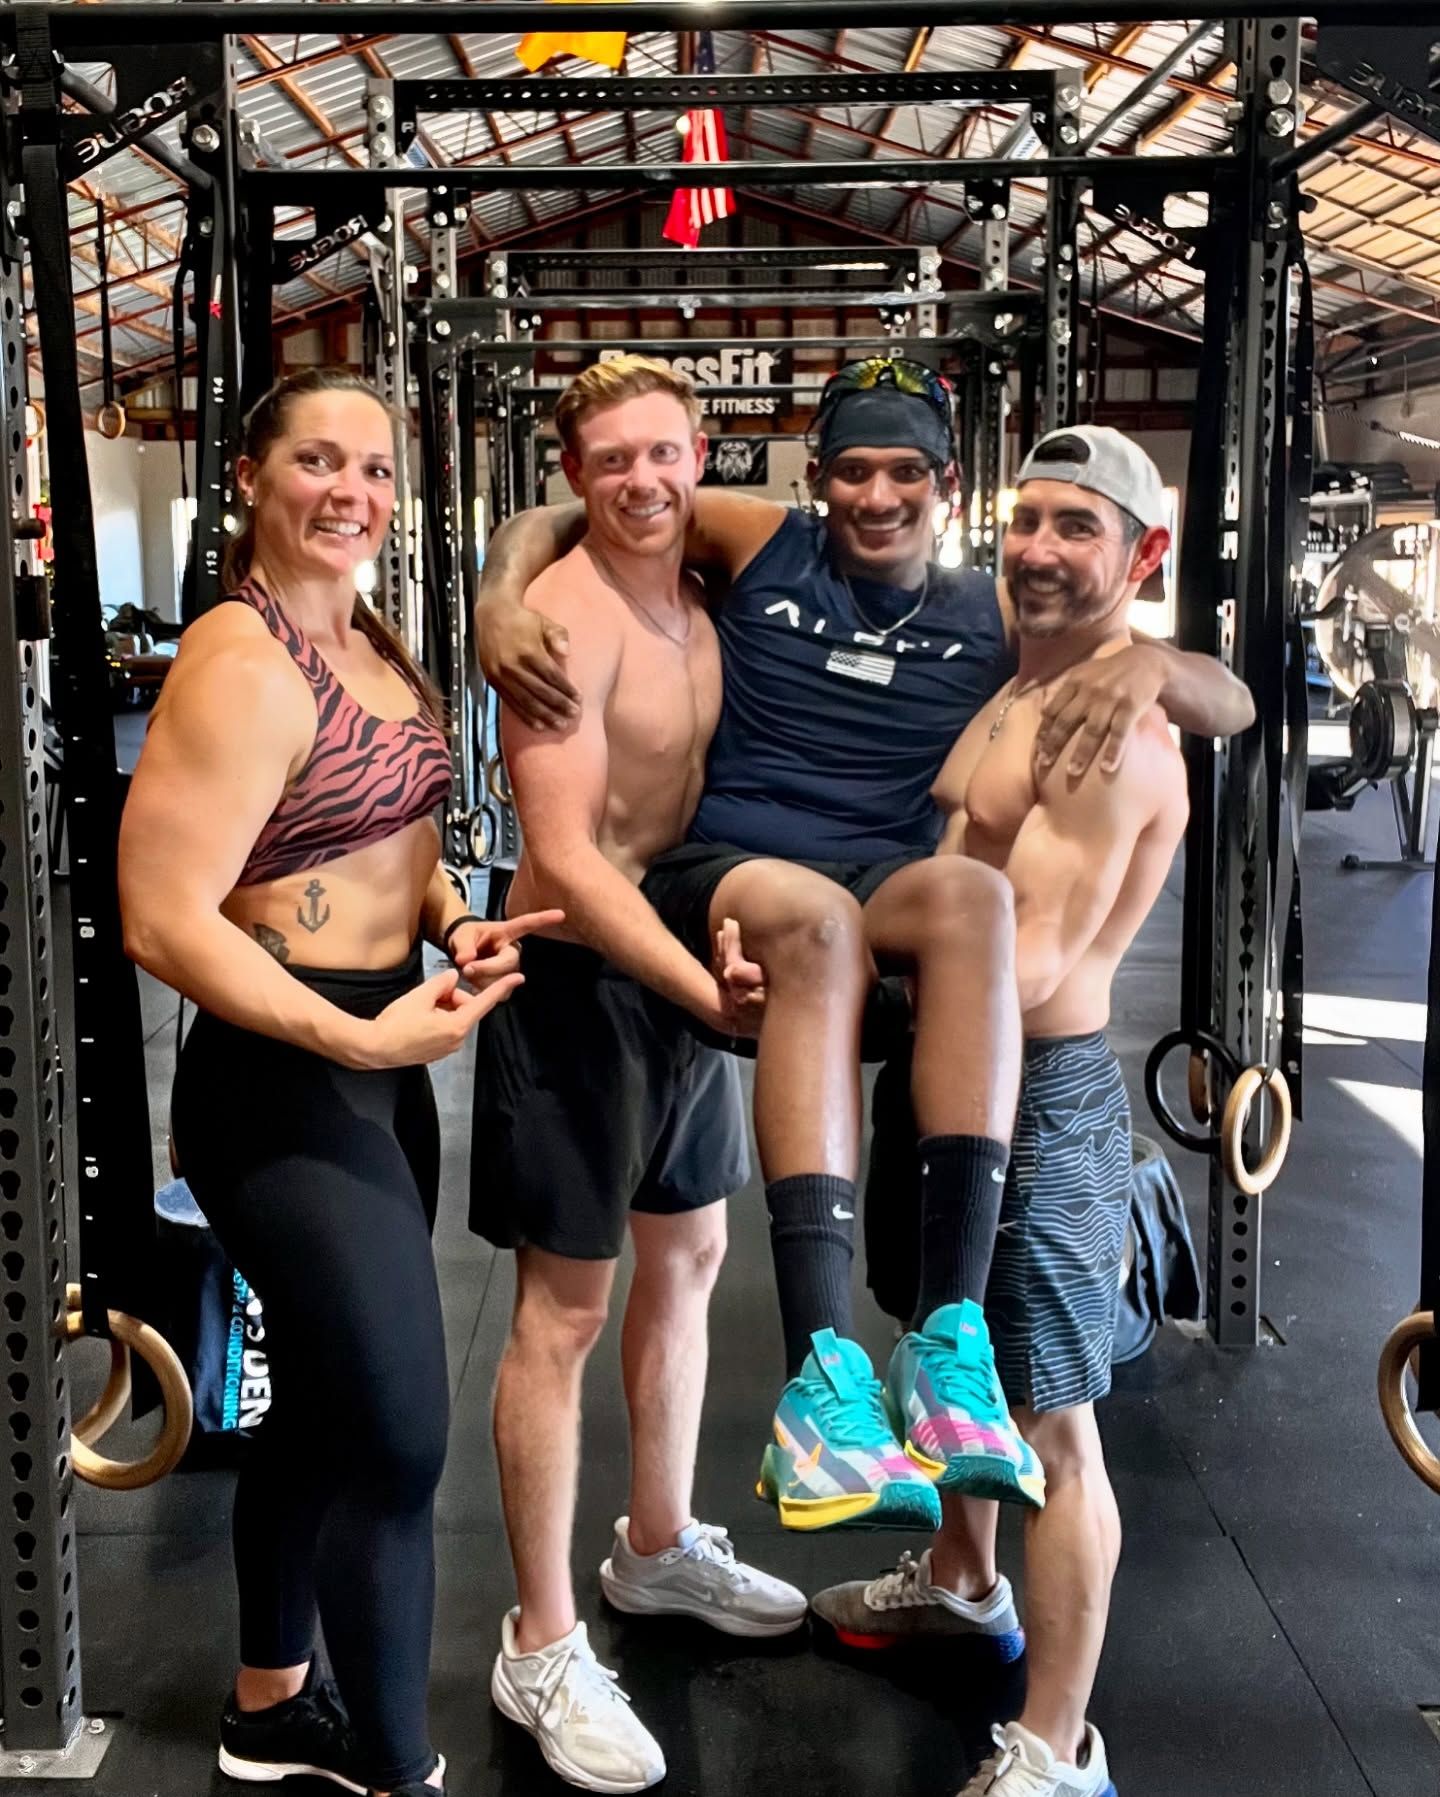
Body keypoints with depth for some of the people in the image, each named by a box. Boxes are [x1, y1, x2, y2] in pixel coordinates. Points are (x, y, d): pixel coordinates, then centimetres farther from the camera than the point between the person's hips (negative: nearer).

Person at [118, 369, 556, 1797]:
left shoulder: (367, 637, 9)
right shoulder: (243, 664, -18)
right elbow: (163, 922, -23)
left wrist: (455, 921, 1)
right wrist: (364, 1038, -27)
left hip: (375, 1064, 9)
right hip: (283, 1085, -9)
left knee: (323, 1406, 20)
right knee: (400, 1437, -4)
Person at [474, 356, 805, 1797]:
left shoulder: (707, 598, 8)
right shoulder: (567, 615, -18)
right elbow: (566, 856, -24)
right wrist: (710, 990, -31)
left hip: (693, 972, 9)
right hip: (583, 985, -9)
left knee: (686, 1259, 20)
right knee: (565, 1309, -1)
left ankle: (660, 1546, 40)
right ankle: (540, 1649, 13)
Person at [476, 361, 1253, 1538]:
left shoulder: (997, 616, 15)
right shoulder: (760, 544, 13)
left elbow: (1232, 708, 14)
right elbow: (557, 520, 18)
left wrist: (1149, 662, -10)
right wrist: (502, 609, -4)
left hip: (881, 893, 2)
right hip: (720, 876, -1)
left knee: (972, 890, -35)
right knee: (818, 916, -38)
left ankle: (951, 1337, -40)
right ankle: (825, 1375, -47)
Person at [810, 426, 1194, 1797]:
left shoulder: (1111, 728, -20)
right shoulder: (1009, 683, 10)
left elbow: (1021, 968, -28)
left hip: (1035, 1091, -10)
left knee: (1050, 1418, 0)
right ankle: (962, 1582, 49)